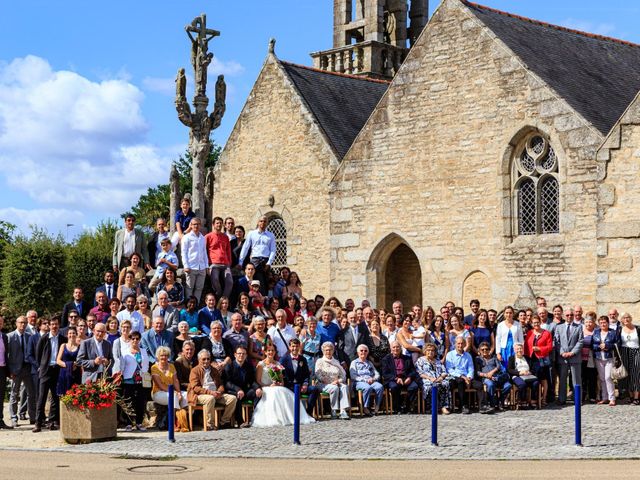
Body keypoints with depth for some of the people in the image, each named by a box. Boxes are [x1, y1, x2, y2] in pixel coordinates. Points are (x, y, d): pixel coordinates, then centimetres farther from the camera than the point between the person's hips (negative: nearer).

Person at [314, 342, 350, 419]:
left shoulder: (336, 362, 22)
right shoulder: (320, 361, 9)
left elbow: (343, 374, 15)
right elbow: (318, 375, -4)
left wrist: (338, 381, -7)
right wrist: (329, 383, -14)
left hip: (336, 383, 4)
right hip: (323, 385, -4)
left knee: (344, 386, -28)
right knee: (334, 388, -34)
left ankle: (343, 411, -39)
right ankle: (333, 411, -26)